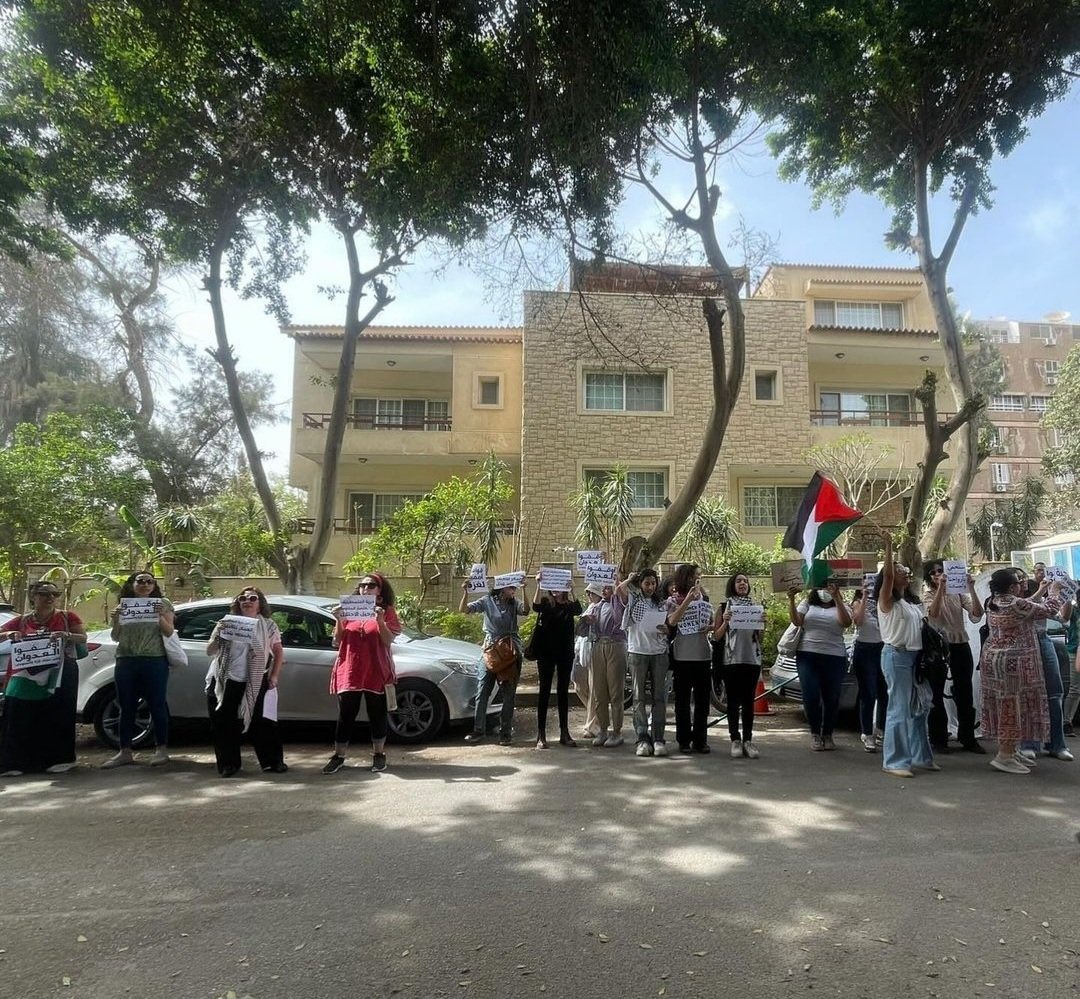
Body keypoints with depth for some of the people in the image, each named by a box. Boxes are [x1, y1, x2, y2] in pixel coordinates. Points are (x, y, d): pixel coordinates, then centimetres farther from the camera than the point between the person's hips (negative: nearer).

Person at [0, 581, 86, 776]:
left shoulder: (67, 617, 4)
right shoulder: (21, 621, 10)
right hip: (28, 675, 2)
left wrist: (67, 635, -21)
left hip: (60, 675, -2)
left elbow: (83, 637, -2)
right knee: (19, 716, -5)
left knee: (57, 715, -1)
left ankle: (60, 759, 8)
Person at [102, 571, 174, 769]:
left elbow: (169, 632, 2)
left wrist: (160, 616, -15)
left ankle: (161, 749, 7)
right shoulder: (123, 605, 11)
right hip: (126, 662, 3)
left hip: (154, 661, -3)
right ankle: (125, 752, 15)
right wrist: (115, 620, -6)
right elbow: (115, 637, 12)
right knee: (126, 707, 8)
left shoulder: (162, 604, 4)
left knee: (157, 705, -1)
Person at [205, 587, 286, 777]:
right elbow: (209, 651, 6)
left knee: (261, 722, -1)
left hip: (255, 684, -1)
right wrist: (217, 635, -13)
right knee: (224, 724, 3)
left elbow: (278, 652, 7)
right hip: (226, 683, 2)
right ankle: (229, 764, 16)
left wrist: (274, 676, -3)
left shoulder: (267, 626, 5)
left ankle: (272, 761, 10)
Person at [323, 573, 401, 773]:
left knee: (377, 715, 7)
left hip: (376, 672, -2)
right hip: (349, 672, 2)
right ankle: (338, 756, 13)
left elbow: (388, 641, -7)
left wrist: (380, 620, -21)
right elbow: (337, 642, 7)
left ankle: (378, 755, 19)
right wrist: (339, 621, -8)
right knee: (345, 715, 5)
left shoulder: (387, 611, 4)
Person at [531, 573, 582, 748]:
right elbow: (536, 607, -22)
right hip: (546, 651, -2)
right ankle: (541, 735, 0)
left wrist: (572, 591, -30)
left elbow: (579, 610, -19)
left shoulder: (569, 605, 4)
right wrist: (539, 585, -32)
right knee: (545, 690, -1)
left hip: (565, 652, 2)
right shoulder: (545, 603, 0)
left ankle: (564, 733, 14)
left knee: (563, 691, 7)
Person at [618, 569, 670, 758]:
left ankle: (658, 738, 5)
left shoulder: (662, 603, 13)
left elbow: (669, 627, 16)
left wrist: (666, 630, -7)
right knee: (639, 697, 1)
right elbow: (619, 589, -17)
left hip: (659, 653, 3)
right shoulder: (633, 600, 3)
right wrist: (631, 579, 1)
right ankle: (642, 739, 4)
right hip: (637, 652, -2)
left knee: (659, 696, 1)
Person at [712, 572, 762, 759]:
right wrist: (725, 622, -14)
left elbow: (759, 638, 15)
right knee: (733, 702, 0)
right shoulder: (724, 607, 6)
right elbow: (716, 637, 2)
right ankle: (735, 740, 5)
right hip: (731, 660, -2)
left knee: (749, 702, 4)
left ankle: (748, 740, 9)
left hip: (752, 659, 2)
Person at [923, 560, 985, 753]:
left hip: (960, 646, 3)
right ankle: (938, 739, 13)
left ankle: (968, 738, 23)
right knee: (936, 694, 4)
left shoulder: (958, 593, 6)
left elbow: (977, 614, -7)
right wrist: (941, 587, -26)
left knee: (965, 693, 10)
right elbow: (933, 613, -23)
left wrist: (971, 588, -15)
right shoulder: (928, 595, -1)